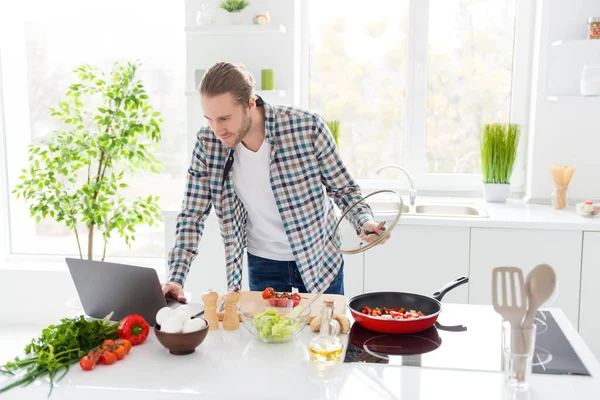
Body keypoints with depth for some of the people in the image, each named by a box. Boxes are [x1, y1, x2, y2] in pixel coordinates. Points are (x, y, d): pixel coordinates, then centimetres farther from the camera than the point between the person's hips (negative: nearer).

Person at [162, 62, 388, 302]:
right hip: (263, 264, 2)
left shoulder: (307, 127, -21)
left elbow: (342, 187, -7)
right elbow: (192, 214, -6)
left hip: (319, 258, -1)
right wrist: (176, 278, -15)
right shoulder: (207, 143, -14)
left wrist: (365, 222, -25)